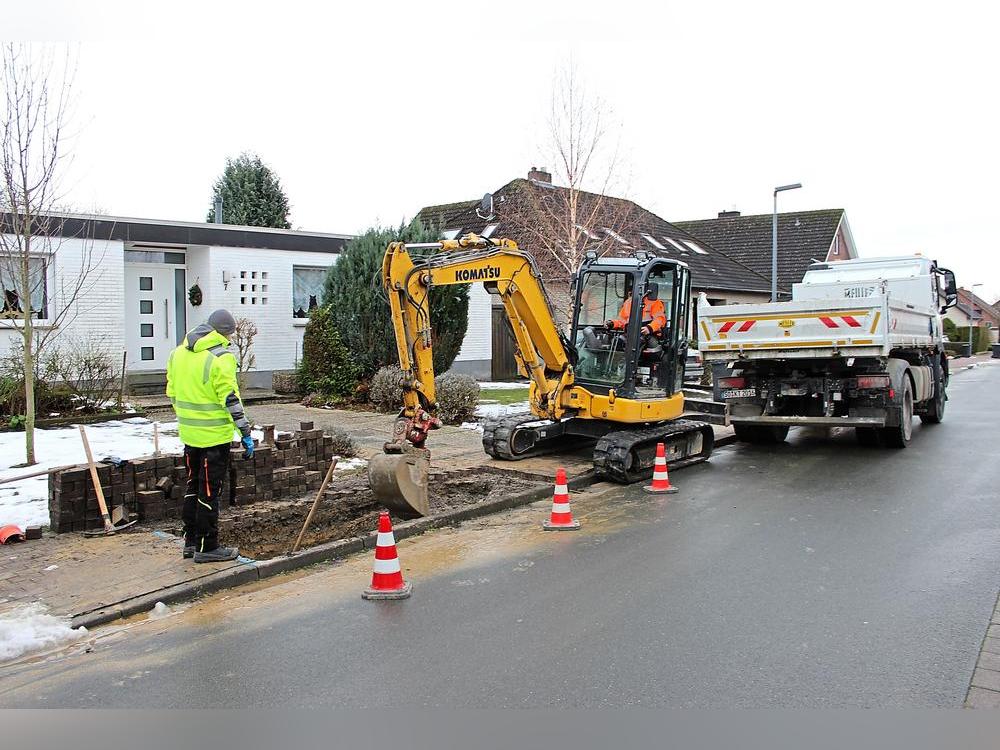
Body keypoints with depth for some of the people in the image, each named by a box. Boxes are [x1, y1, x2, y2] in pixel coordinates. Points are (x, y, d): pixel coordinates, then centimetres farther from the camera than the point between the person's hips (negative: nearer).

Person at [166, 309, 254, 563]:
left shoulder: (178, 352, 10)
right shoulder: (220, 357, -15)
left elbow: (172, 392, 15)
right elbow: (231, 399, -17)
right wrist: (246, 433, -13)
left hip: (189, 434, 8)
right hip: (214, 436, -7)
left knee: (193, 487, 18)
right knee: (209, 491, 0)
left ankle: (190, 541, 26)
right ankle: (207, 547, 7)